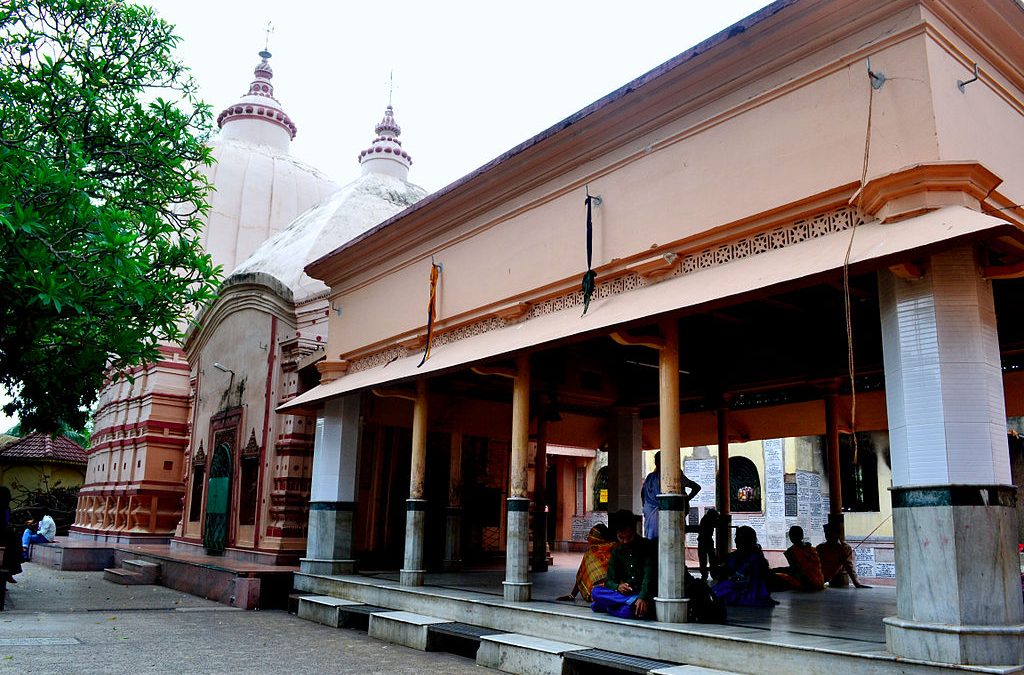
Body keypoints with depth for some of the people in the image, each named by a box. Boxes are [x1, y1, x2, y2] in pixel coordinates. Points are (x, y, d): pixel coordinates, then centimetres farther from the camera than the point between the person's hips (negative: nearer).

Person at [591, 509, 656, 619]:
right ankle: (633, 601, -25)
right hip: (625, 593, 5)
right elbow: (609, 580, 4)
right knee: (596, 591, -23)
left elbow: (649, 575, -18)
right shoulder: (616, 551, 9)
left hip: (645, 594, -5)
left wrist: (643, 598, -35)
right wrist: (617, 587, -21)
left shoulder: (647, 547, -4)